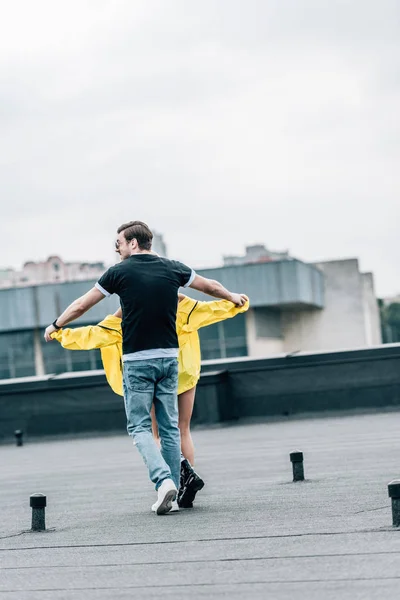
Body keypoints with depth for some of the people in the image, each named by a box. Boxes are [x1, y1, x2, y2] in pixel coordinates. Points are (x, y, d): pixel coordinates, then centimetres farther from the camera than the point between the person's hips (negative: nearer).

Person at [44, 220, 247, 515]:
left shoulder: (120, 272, -4)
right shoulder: (172, 269, 5)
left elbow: (81, 305, 5)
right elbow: (210, 286, 20)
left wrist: (56, 326, 21)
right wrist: (234, 297, 40)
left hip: (137, 360, -4)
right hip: (169, 357, 4)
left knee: (140, 426, 3)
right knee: (170, 427, 10)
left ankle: (164, 480, -16)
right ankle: (172, 489, 11)